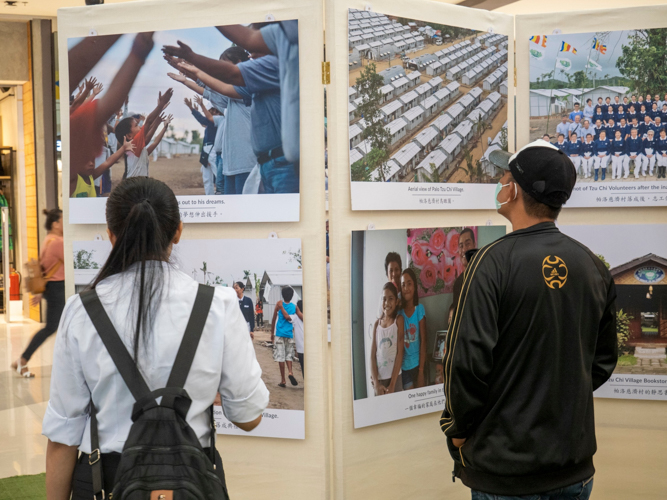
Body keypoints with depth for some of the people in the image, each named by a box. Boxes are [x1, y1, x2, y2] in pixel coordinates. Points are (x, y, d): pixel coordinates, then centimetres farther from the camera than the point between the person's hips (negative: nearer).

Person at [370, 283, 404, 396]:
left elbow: (400, 353, -5)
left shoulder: (399, 320, 0)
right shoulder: (377, 324, 8)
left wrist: (392, 384, -10)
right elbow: (372, 356, 5)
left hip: (394, 377, -2)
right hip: (379, 378, 3)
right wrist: (376, 384, -6)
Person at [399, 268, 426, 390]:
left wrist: (421, 369, -9)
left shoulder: (420, 309, -4)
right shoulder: (399, 311, 0)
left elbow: (423, 341, -4)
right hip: (404, 366, 1)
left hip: (417, 363, -1)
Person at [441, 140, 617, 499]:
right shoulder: (594, 267, 2)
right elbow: (604, 361, 10)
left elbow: (467, 359, -20)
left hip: (506, 468, -5)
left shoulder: (494, 261, -17)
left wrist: (458, 427, -5)